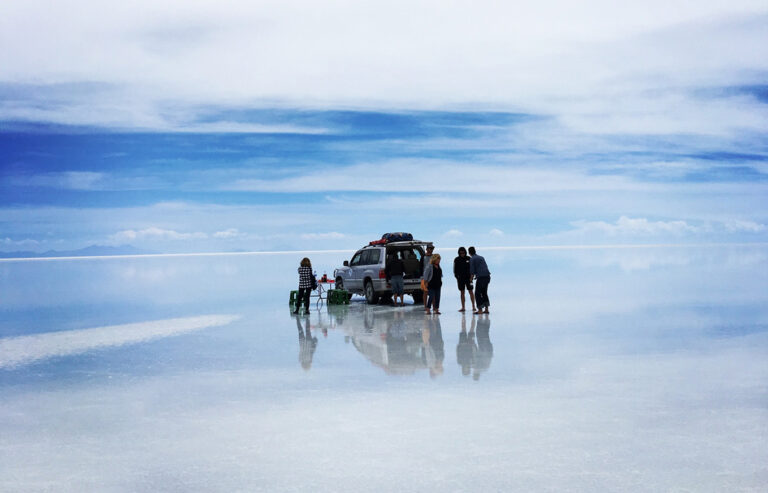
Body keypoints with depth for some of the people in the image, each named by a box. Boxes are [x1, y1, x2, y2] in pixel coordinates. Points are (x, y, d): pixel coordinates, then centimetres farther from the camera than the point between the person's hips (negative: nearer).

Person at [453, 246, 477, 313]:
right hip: (460, 278, 1)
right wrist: (456, 277, -7)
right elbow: (455, 269, 4)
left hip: (468, 277, -1)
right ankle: (463, 308, 7)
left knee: (471, 292, -5)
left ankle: (473, 307, -3)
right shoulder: (456, 260, 2)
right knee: (462, 292, 4)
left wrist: (471, 277, -6)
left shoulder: (469, 259, 1)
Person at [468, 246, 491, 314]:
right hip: (487, 276, 7)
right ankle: (486, 309, 13)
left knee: (477, 293, 1)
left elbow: (472, 271, -6)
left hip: (480, 277, -7)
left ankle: (480, 310, -5)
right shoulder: (481, 257, 21)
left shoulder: (472, 259, -1)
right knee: (484, 293, 17)